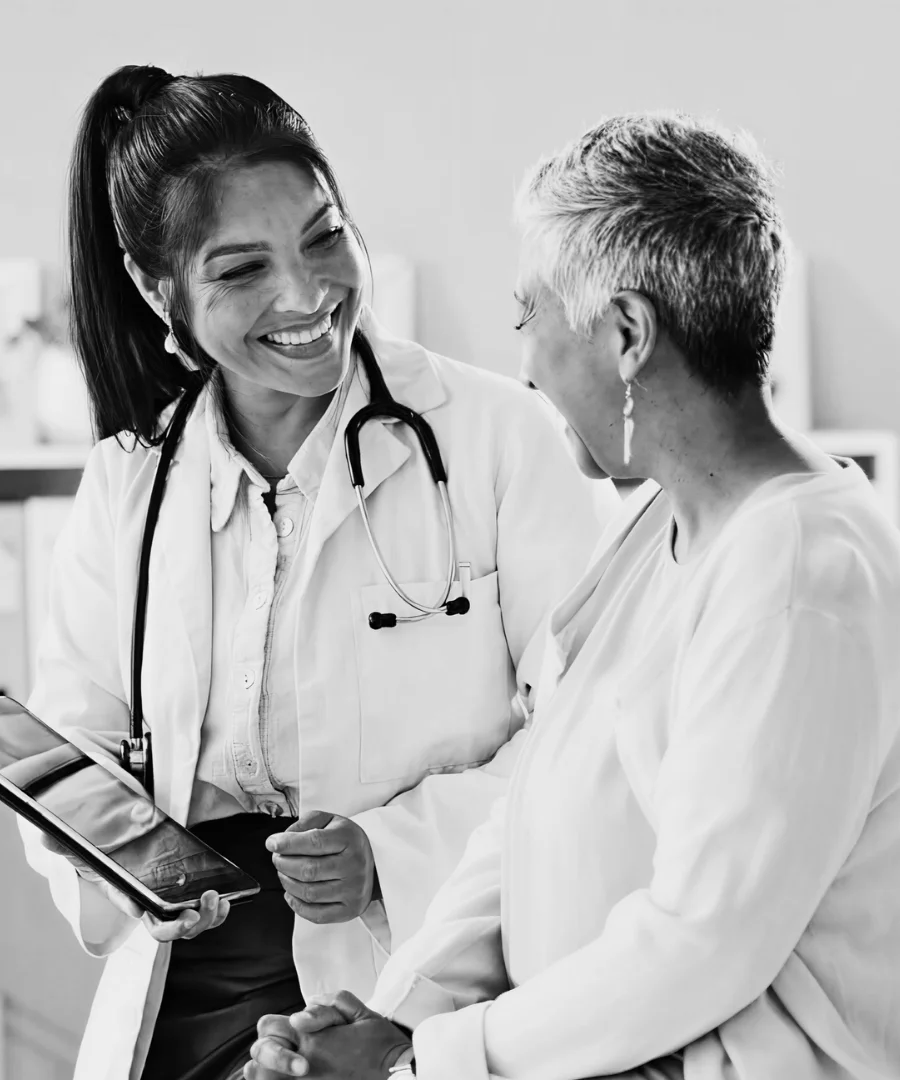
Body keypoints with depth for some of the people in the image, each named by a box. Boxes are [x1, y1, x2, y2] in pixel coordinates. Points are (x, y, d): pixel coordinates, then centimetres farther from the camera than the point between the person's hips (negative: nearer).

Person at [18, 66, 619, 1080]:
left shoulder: (500, 435, -5)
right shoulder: (124, 483, 7)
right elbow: (73, 744, 12)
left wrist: (391, 852, -16)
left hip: (430, 990, -3)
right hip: (189, 991, 4)